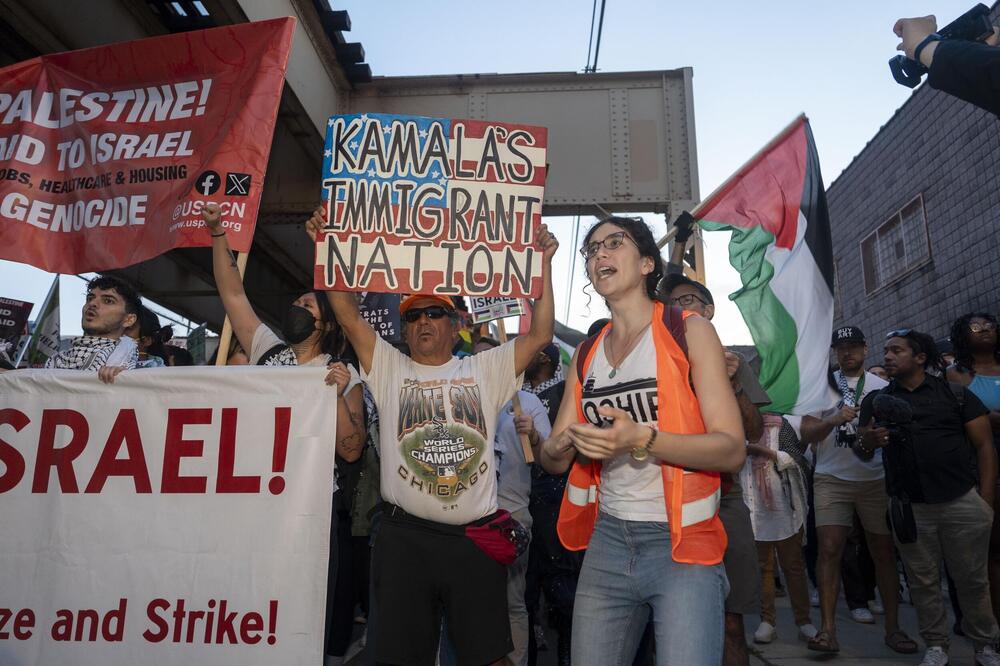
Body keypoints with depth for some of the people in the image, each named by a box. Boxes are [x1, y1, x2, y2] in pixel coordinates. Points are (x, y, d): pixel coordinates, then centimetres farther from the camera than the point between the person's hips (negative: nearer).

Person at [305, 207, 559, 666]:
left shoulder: (485, 370, 10)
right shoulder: (389, 369, 10)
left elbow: (541, 334, 3)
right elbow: (349, 317, 1)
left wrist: (543, 264, -2)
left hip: (476, 538, 0)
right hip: (404, 537, 0)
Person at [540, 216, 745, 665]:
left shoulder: (688, 332, -4)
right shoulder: (586, 355, 11)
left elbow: (732, 449, -11)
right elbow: (555, 460, 11)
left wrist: (643, 439, -26)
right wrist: (563, 445, -13)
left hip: (682, 545, -4)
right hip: (607, 541, 5)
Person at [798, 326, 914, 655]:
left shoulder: (882, 387, 8)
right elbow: (807, 435, -1)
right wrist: (833, 421, -19)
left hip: (877, 479, 2)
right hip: (831, 478, -2)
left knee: (884, 551, 6)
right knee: (829, 550, -8)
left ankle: (893, 627, 17)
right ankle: (828, 629, -5)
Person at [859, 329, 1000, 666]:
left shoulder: (956, 394, 3)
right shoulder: (876, 400, 8)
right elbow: (863, 453, 9)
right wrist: (867, 443, -16)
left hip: (963, 503, -1)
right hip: (909, 507, 2)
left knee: (973, 580, 6)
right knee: (923, 582, 8)